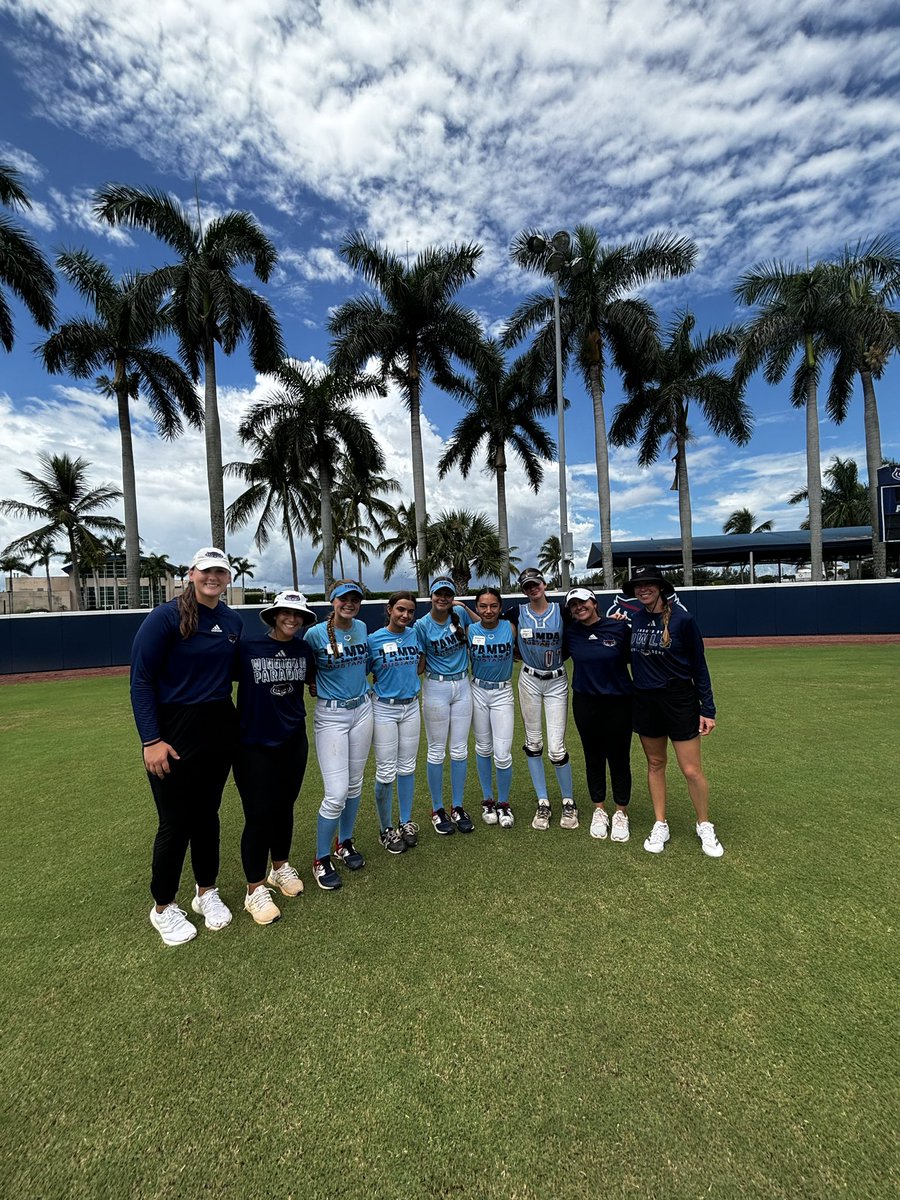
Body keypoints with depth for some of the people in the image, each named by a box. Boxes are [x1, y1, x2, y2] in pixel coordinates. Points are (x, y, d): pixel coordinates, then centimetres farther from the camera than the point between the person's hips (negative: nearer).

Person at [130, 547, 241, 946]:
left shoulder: (233, 622, 4)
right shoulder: (166, 616, -13)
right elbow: (141, 680, -13)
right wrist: (151, 740, -16)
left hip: (220, 729, 5)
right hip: (175, 732, -5)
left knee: (207, 814, 17)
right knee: (176, 822, 6)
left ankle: (206, 892, 36)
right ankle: (163, 908, 29)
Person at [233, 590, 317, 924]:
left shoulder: (304, 650, 0)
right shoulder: (247, 647, -15)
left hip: (293, 741, 4)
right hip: (254, 745, -4)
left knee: (284, 808, 17)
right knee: (258, 815, 1)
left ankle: (281, 867, 39)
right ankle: (255, 889, 20)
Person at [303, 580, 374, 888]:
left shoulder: (362, 628, 2)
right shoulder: (315, 634, -12)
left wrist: (360, 683, 8)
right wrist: (320, 686, -6)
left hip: (362, 710, 5)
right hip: (330, 715, -5)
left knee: (354, 785, 16)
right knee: (336, 793, -7)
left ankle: (344, 843, 37)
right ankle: (321, 859, 16)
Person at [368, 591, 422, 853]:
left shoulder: (416, 635, 0)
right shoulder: (374, 639, -11)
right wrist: (376, 687, -15)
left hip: (411, 707, 4)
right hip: (384, 709, -4)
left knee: (407, 767, 14)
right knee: (386, 772, 2)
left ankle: (406, 823, 31)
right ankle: (386, 829, 21)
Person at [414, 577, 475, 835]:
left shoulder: (460, 613, 0)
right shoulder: (422, 625, -10)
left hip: (462, 686, 3)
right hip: (436, 689, -3)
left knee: (459, 750, 10)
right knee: (436, 751, 6)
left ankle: (457, 808, 24)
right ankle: (437, 810, 22)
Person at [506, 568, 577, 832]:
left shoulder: (561, 611, -4)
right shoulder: (517, 613, -1)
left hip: (557, 682, -1)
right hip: (529, 681, 2)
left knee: (556, 748, -4)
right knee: (533, 743, 7)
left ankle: (569, 802, 19)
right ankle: (543, 804, 22)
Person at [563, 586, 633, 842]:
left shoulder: (619, 627, -9)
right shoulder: (570, 633, -2)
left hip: (619, 703, -2)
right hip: (585, 703, 2)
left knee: (619, 758, 8)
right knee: (593, 757, 13)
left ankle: (621, 813, 28)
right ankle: (599, 811, 31)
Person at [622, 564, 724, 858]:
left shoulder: (682, 619, -12)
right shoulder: (635, 619, 1)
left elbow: (699, 666, -7)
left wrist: (707, 709, -7)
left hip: (679, 699, -4)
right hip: (645, 699, 4)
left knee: (692, 770, 1)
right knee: (655, 764, 14)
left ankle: (705, 827, 26)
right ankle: (660, 826, 29)